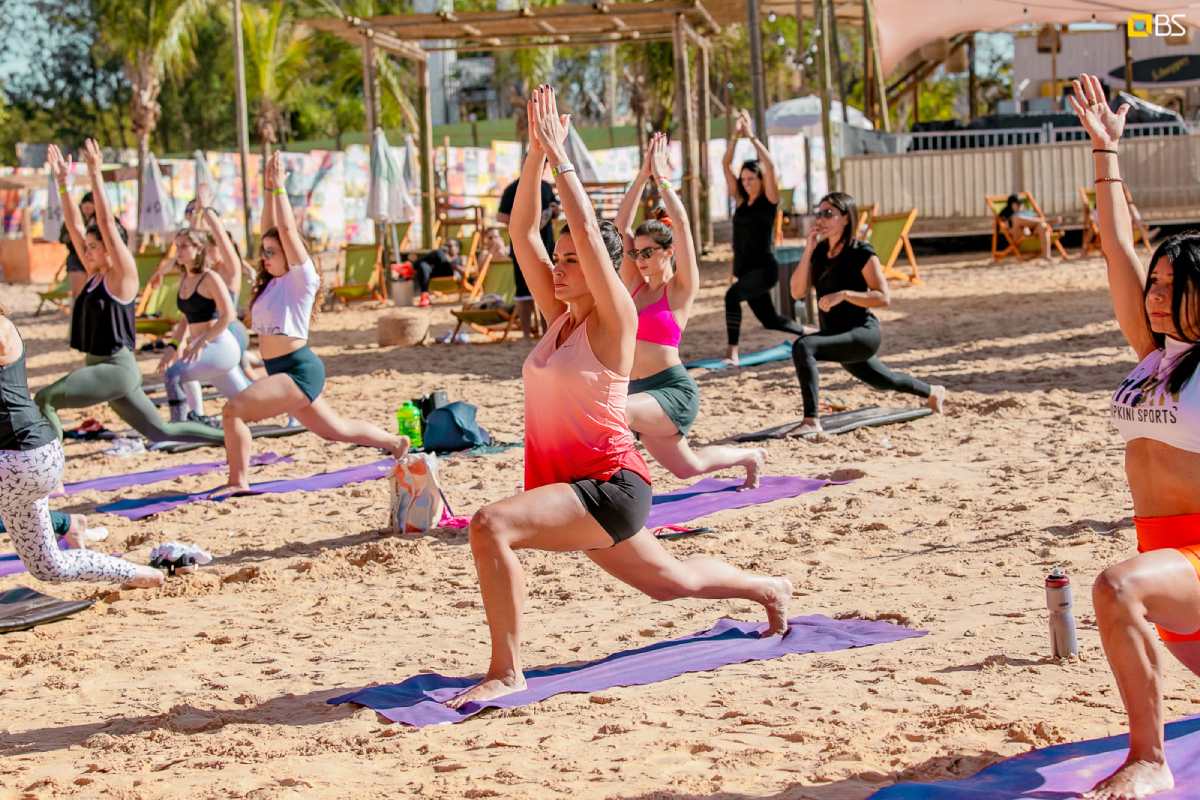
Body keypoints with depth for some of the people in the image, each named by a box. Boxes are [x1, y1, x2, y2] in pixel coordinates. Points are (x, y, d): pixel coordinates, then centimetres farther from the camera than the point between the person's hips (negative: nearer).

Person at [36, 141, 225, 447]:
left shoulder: (123, 274, -10)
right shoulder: (95, 273, 11)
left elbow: (107, 223, -19)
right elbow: (73, 225, 12)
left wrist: (95, 174, -21)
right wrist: (62, 181, 7)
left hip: (117, 369, -9)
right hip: (98, 367, 9)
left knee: (44, 399, -18)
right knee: (160, 431, 13)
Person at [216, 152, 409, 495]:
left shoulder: (302, 279, -8)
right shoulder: (272, 282, 13)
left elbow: (288, 229, -16)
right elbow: (269, 230, 12)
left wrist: (280, 186, -12)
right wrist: (268, 190, 11)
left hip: (299, 369, -10)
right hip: (282, 371, 10)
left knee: (233, 410, -22)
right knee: (335, 430, 20)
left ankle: (238, 482, -18)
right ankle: (395, 442, 36)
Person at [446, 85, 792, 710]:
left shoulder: (614, 318, -11)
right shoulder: (560, 314, 8)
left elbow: (587, 231, -22)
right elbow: (523, 234, 3)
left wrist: (561, 155, -17)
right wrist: (535, 153, -4)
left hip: (609, 484, -9)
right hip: (569, 483, 9)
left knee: (491, 525, -29)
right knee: (669, 581, 27)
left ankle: (506, 672, -22)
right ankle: (769, 590, 51)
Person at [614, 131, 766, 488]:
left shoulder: (681, 289, -5)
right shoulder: (634, 285, 10)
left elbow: (681, 224, -15)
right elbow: (622, 224, 5)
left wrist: (662, 178, -10)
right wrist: (642, 176, 0)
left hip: (674, 391, -7)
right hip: (638, 390, 7)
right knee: (687, 466, 18)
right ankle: (750, 456, 42)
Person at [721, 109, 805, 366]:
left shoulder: (769, 200, -6)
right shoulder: (741, 200, 9)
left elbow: (770, 166, -20)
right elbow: (726, 164, 6)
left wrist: (752, 136, -17)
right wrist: (736, 135, -3)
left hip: (764, 268, -8)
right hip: (744, 268, 8)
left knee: (732, 296, -30)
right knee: (769, 319, 16)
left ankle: (733, 353, -30)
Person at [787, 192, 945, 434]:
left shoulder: (862, 253, -15)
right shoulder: (819, 252, 3)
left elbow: (884, 298, -19)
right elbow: (797, 292, -6)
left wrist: (843, 294, -30)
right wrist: (808, 249, -13)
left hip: (862, 333, -8)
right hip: (837, 335, 8)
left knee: (803, 347, -32)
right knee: (884, 380, 31)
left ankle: (811, 421, -33)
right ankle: (934, 392, 58)